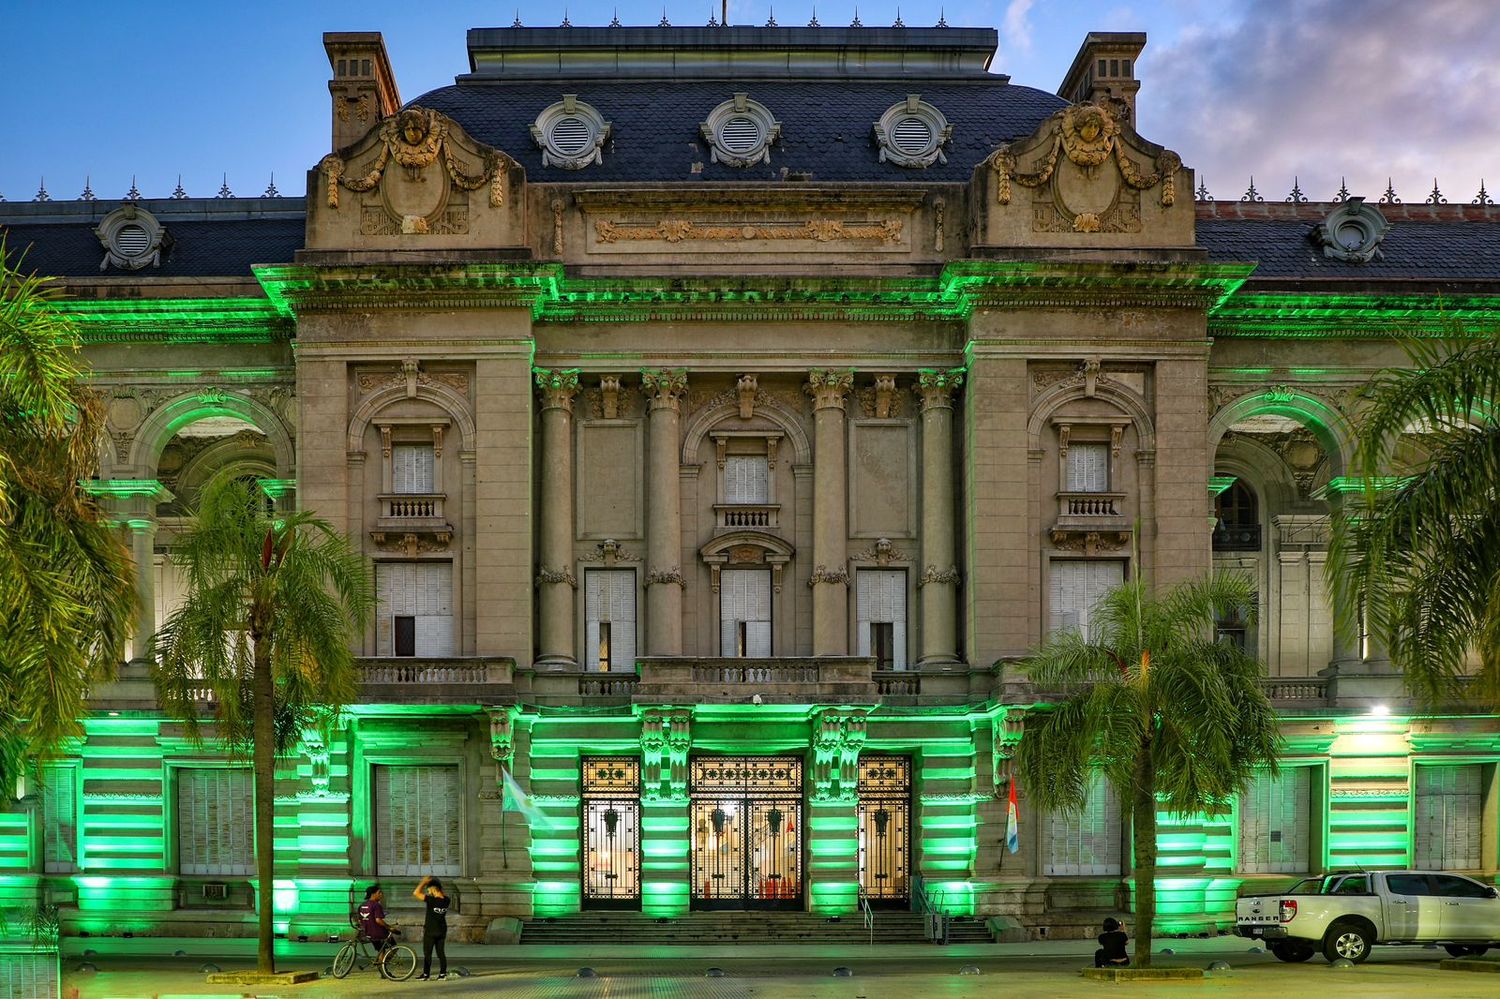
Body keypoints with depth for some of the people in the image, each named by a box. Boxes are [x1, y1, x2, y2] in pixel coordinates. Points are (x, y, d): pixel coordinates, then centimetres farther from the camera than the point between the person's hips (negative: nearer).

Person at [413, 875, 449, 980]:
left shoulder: (432, 900, -23)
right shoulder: (446, 901, -5)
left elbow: (416, 893, -21)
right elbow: (442, 895, 20)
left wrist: (424, 882, -11)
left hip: (430, 931, -6)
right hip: (442, 931, 6)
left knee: (427, 953, 4)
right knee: (441, 952, 11)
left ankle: (426, 973, 7)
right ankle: (443, 973, 10)